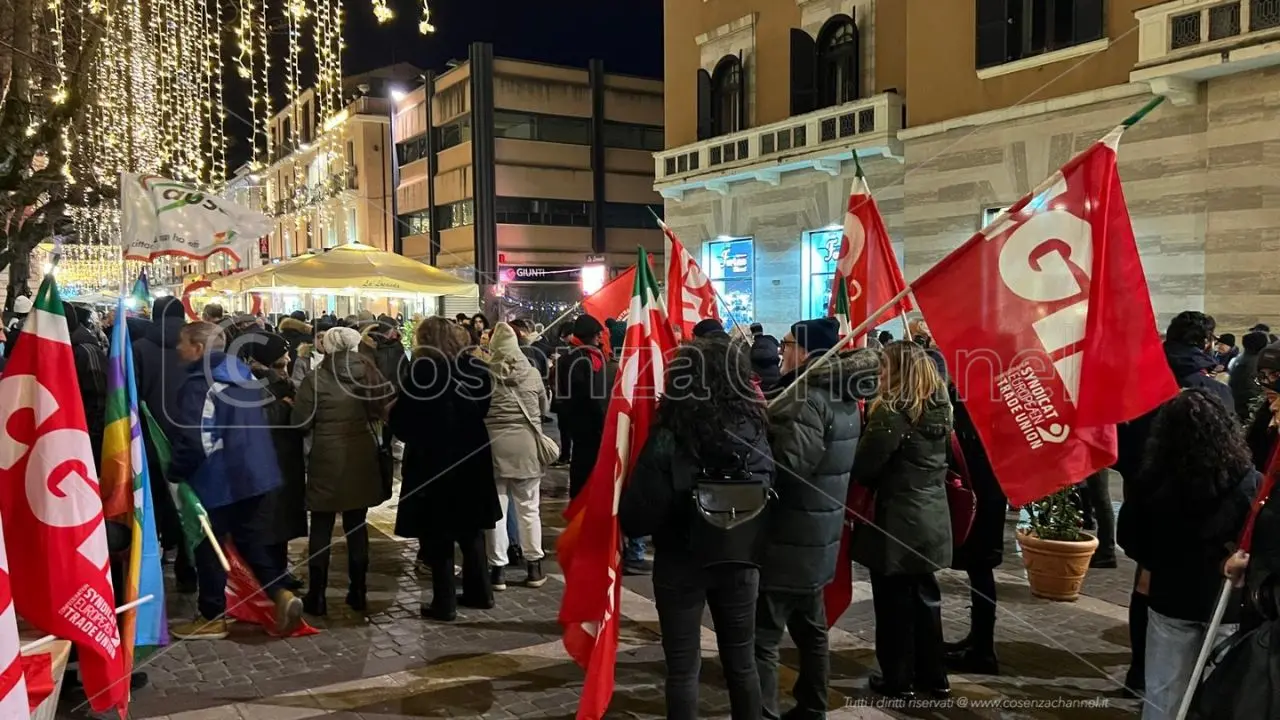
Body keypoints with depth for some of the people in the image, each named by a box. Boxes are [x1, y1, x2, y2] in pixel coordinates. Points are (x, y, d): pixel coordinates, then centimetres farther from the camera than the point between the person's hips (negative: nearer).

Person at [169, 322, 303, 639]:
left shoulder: (199, 385, -18)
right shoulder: (242, 372, 8)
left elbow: (194, 440, -25)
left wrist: (176, 471, -10)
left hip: (217, 479, -8)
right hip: (254, 472, 8)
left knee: (208, 547, 7)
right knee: (251, 540, 15)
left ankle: (212, 617, 17)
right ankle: (280, 594, 1)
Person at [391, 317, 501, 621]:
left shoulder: (422, 371, -16)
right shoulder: (476, 368, 0)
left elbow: (400, 422, -14)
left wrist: (393, 411, 6)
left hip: (432, 461, -6)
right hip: (471, 459, 6)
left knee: (437, 535, 4)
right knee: (471, 529, 17)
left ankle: (444, 603, 9)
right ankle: (480, 592, 25)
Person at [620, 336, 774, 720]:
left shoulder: (669, 437, -20)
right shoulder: (756, 428, -8)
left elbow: (638, 517, -20)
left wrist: (631, 519, 1)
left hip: (682, 563, -4)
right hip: (740, 559, 4)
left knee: (683, 667, 11)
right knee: (742, 661, 20)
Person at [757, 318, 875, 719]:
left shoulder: (806, 399, -20)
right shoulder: (842, 398, 10)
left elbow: (787, 462, -30)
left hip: (788, 541, -10)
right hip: (817, 539, 10)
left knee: (760, 638, -6)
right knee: (810, 630, 20)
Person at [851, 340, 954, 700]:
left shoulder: (891, 414, -20)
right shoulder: (940, 409, 4)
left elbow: (862, 467, -17)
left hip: (897, 521, -8)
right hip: (931, 518, 8)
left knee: (894, 602, 6)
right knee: (925, 596, 18)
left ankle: (898, 679, 17)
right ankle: (933, 675, 28)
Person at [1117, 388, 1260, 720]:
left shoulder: (1154, 480, -13)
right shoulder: (1251, 483, -16)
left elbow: (1130, 538, -1)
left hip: (1171, 596, 1)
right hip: (1228, 601, 0)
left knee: (1164, 692, 14)